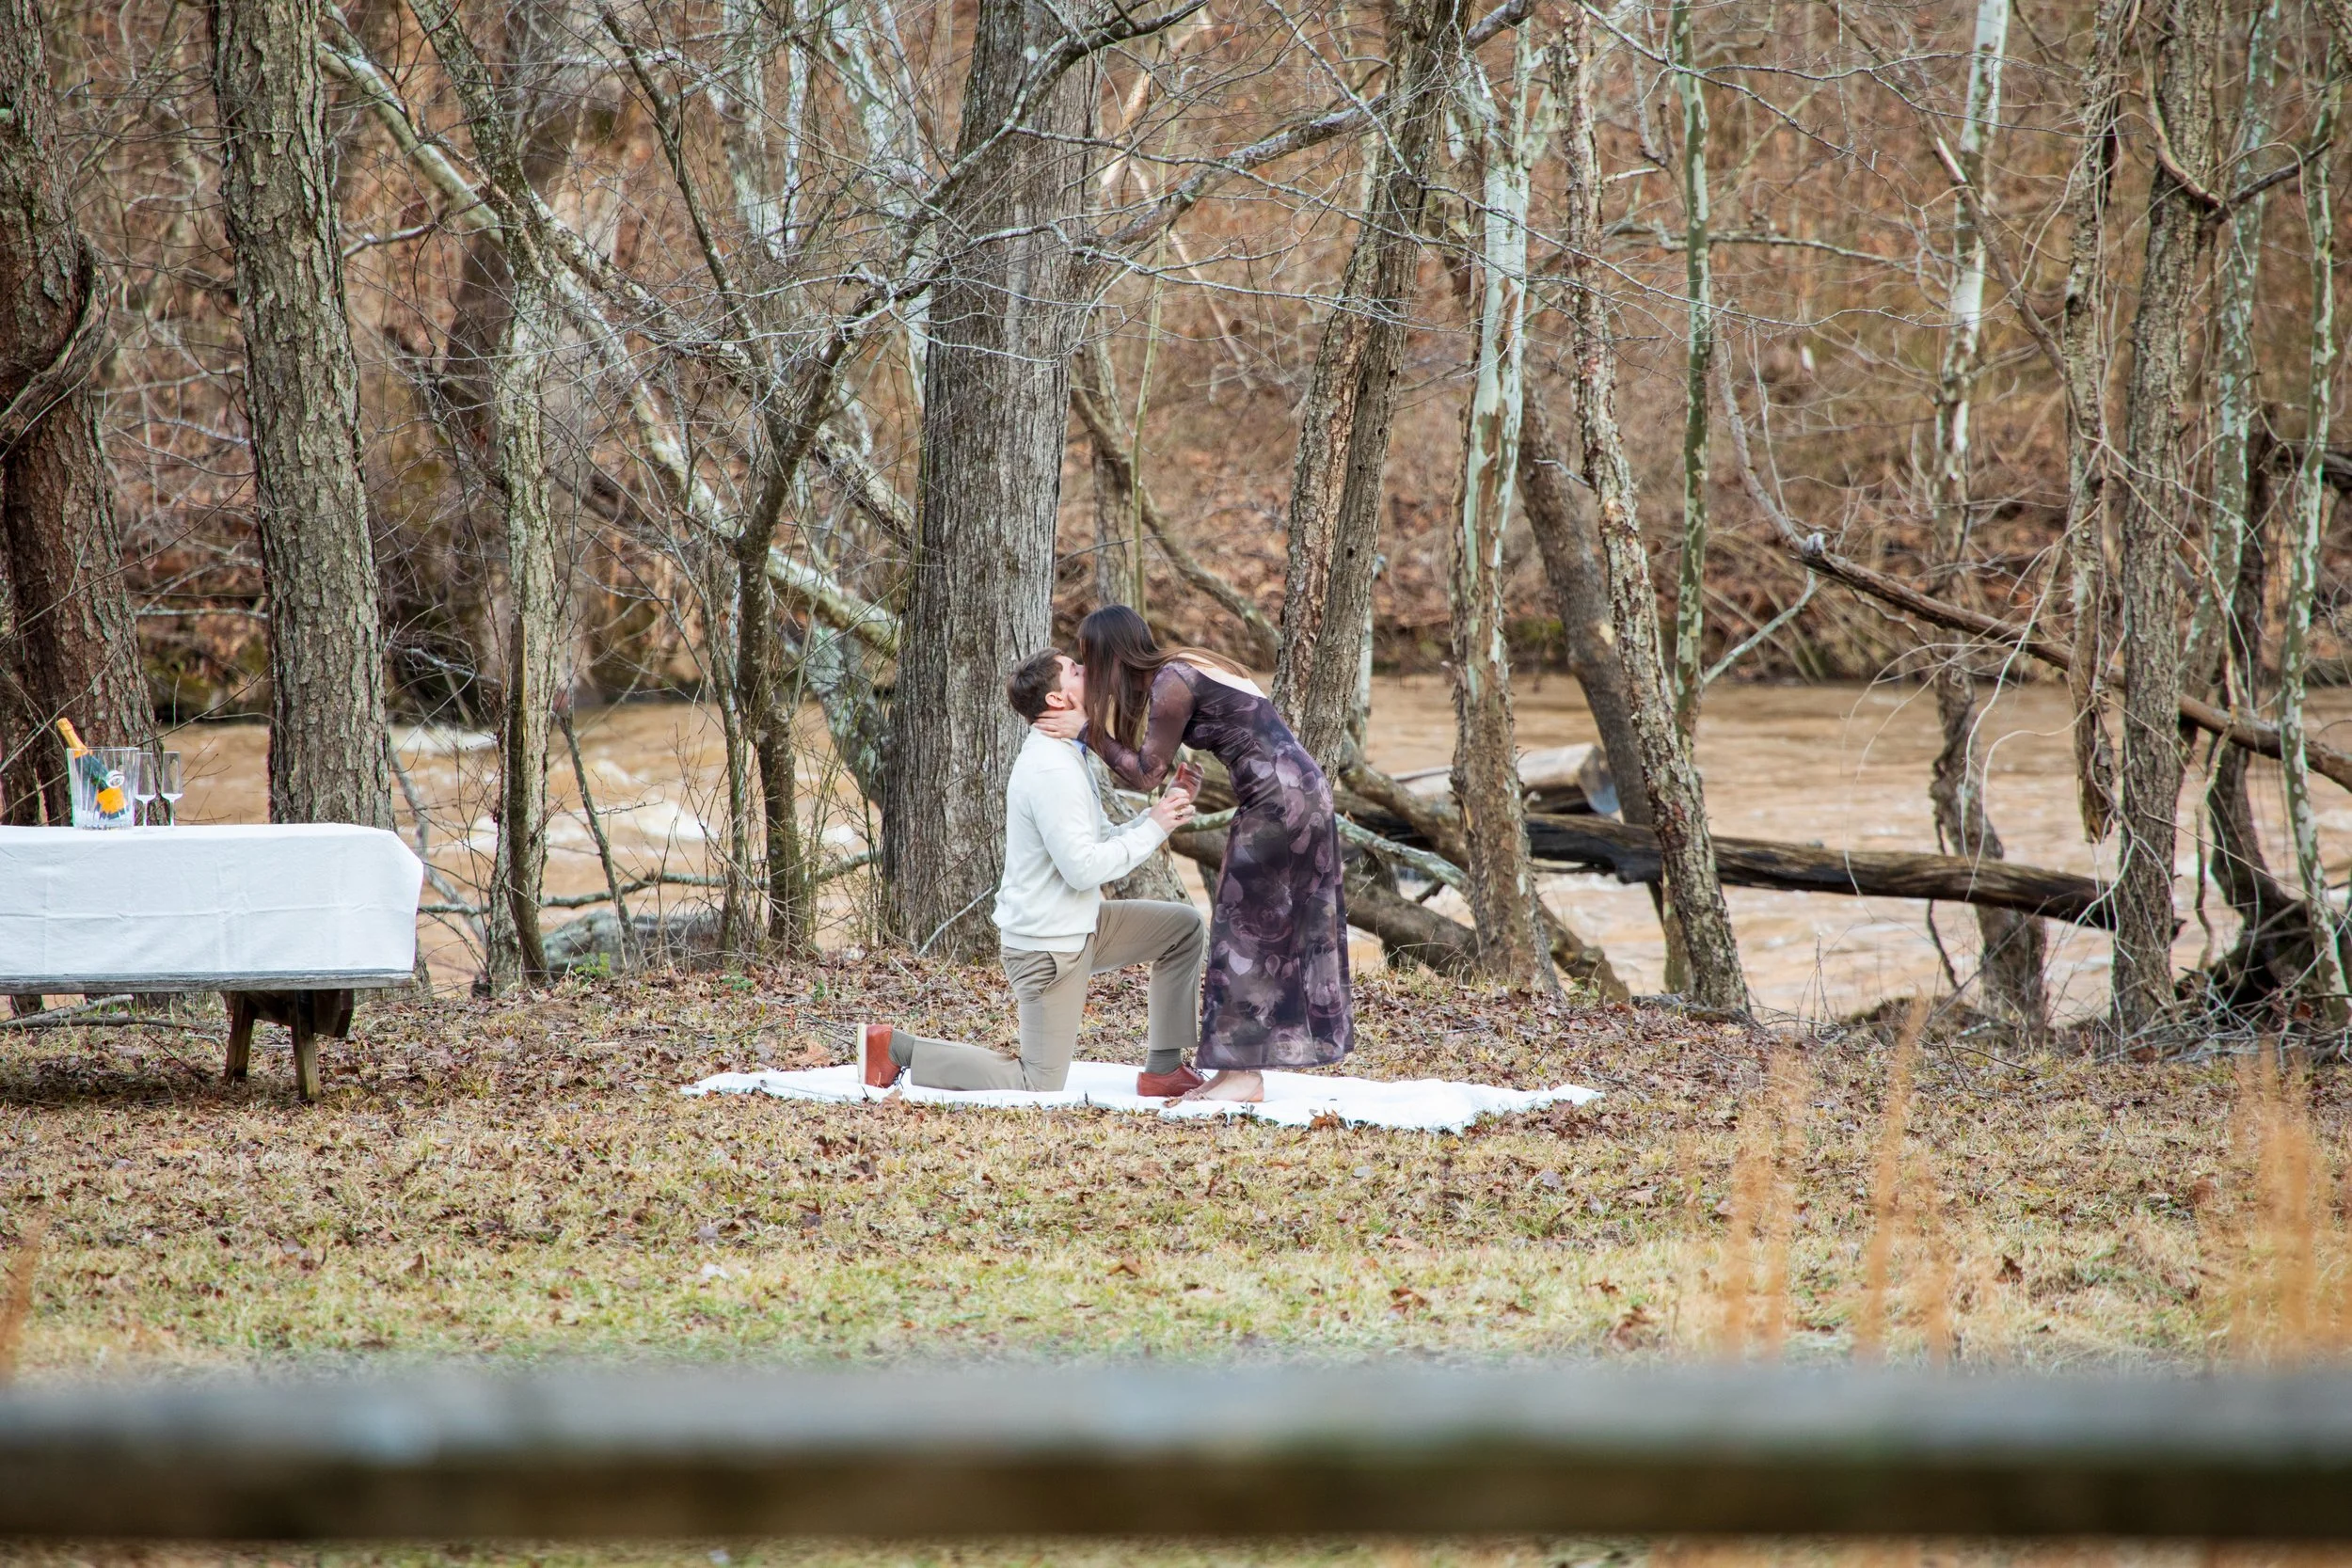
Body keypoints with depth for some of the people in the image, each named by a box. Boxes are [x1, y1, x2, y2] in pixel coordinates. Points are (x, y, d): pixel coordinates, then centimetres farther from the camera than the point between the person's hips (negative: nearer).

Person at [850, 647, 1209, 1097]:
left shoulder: (1064, 757, 11)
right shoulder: (1051, 770, -23)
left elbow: (1104, 842, 12)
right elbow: (1083, 868, -25)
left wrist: (1159, 816, -2)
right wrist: (1154, 828, -17)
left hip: (1079, 925, 10)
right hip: (1048, 945, -10)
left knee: (1183, 926, 13)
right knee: (1039, 1086, -4)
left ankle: (1164, 1070, 14)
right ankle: (894, 1048, -1)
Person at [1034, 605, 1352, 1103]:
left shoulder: (1173, 683, -15)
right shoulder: (1180, 669, 14)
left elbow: (1147, 773, -9)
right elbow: (1150, 769, 11)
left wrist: (1087, 730, -6)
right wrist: (1090, 729, 4)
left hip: (1279, 798, -10)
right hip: (1300, 794, 10)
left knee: (1247, 930, -4)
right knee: (1274, 931, 11)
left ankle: (1244, 1075, -2)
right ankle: (1241, 1069, 14)